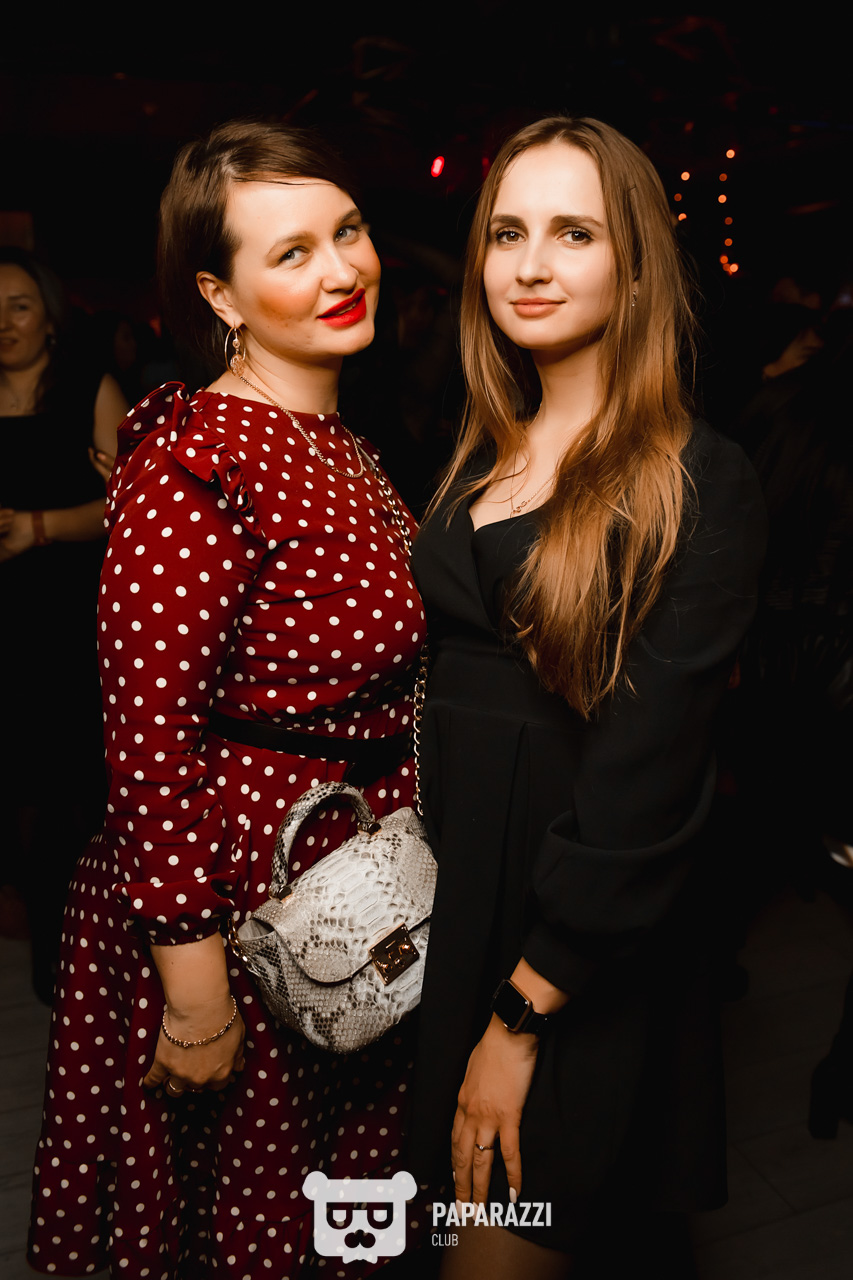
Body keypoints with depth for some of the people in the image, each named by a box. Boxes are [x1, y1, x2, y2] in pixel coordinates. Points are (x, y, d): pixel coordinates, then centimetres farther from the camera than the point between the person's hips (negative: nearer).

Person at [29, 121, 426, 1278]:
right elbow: (150, 737, -22)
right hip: (240, 888, -8)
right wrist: (195, 999, -18)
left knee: (339, 1183, 27)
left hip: (361, 881, 8)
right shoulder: (196, 465, -21)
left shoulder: (342, 445, 7)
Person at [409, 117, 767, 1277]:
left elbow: (647, 779, -18)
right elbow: (442, 678, 6)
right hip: (449, 900, 6)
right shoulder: (485, 456, 6)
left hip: (583, 966, -6)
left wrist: (522, 1015, -15)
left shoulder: (699, 488, -15)